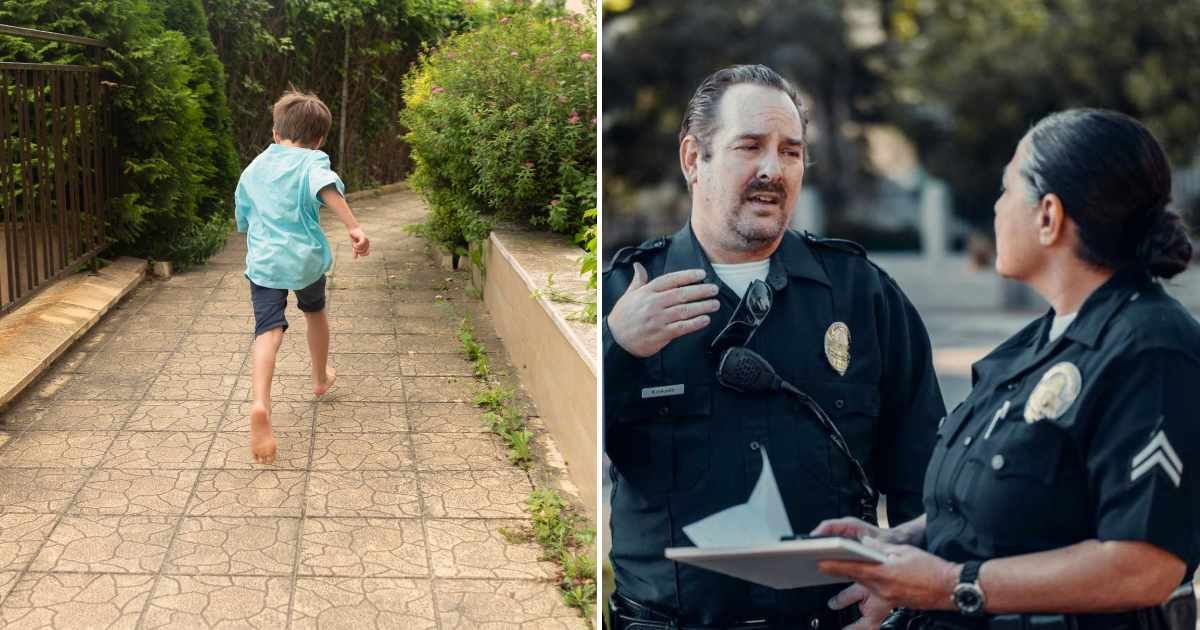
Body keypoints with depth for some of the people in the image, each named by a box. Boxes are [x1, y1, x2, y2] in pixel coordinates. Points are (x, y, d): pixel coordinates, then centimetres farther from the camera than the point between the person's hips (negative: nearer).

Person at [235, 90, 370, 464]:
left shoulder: (253, 169, 14)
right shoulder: (312, 161, -2)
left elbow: (243, 220, 24)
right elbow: (327, 188, -26)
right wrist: (354, 227, -32)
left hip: (263, 261, 2)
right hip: (306, 258, -2)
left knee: (268, 331, -10)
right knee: (315, 311, 27)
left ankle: (260, 404, -35)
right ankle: (321, 378, 48)